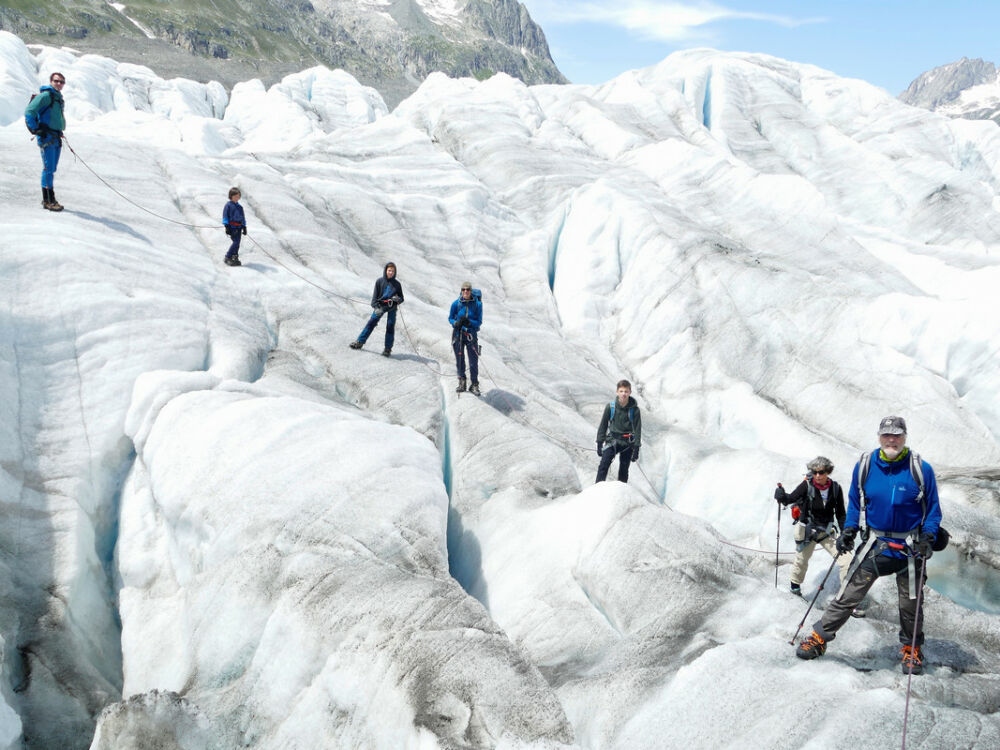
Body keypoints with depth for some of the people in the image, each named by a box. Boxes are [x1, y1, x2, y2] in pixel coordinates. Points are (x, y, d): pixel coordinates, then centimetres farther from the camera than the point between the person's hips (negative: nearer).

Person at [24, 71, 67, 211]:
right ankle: (48, 200, -10)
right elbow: (29, 112, -14)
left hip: (56, 138, 8)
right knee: (49, 168, -11)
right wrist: (36, 130, -16)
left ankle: (49, 199, 15)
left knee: (52, 169, 10)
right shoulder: (45, 95, -8)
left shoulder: (59, 98, 19)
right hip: (46, 137, -8)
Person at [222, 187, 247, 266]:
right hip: (232, 227, -6)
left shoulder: (239, 207, 17)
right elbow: (225, 216, -3)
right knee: (235, 242, -16)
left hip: (239, 227, 6)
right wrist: (227, 226, -10)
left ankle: (235, 258, 11)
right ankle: (227, 258, -10)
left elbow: (243, 217, 24)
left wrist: (244, 227, 21)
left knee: (237, 243, 4)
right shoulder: (228, 205, -1)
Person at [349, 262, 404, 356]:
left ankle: (388, 349, 2)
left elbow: (401, 298, 7)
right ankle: (360, 342, 2)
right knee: (371, 323, -5)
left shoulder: (397, 284, 1)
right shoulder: (380, 281, 0)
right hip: (380, 306, 0)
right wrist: (376, 307, -14)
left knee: (390, 326, -5)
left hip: (392, 307, 0)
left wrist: (398, 299, -17)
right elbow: (375, 296, -1)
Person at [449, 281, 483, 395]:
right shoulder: (456, 303, -4)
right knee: (459, 360, 9)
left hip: (471, 334, -1)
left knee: (474, 362, -4)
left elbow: (479, 322, -5)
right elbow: (450, 318, 5)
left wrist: (469, 322, -23)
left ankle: (474, 385, 8)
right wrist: (456, 323, -17)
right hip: (458, 334, 1)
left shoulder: (477, 304, -7)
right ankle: (462, 383, 24)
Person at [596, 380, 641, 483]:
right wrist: (600, 443, 3)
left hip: (628, 443, 0)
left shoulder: (634, 410, -4)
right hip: (612, 440, 0)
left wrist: (636, 448, -5)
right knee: (603, 465, -16)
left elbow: (637, 429, -1)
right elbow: (603, 425, 5)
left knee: (624, 469, 7)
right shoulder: (610, 407, -3)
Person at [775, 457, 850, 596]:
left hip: (827, 531, 2)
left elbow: (840, 514, 2)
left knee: (846, 561, -9)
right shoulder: (807, 486, -16)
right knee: (802, 560, 15)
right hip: (807, 529, -2)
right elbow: (791, 498, -30)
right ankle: (795, 584, 44)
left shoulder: (835, 489, -8)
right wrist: (782, 496, -53)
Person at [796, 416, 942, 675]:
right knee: (848, 596, -2)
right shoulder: (865, 466, -3)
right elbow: (855, 503, 9)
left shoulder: (921, 469, -8)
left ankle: (911, 649, 34)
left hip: (909, 548, 0)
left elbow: (932, 508, 0)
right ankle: (819, 638, 9)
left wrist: (928, 537, -13)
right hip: (874, 545, 1)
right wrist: (849, 530, -4)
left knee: (911, 604, 12)